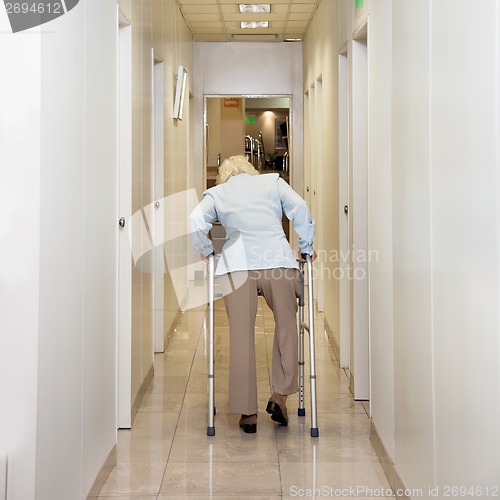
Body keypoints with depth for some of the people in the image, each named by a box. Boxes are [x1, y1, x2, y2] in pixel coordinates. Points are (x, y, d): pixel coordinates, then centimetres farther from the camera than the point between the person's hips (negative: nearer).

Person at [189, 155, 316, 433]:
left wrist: (207, 251, 17)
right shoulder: (273, 181, 22)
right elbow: (300, 208, 7)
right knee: (286, 326, 15)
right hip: (278, 259, 0)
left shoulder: (216, 193, 21)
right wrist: (306, 247, 14)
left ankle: (248, 412, 4)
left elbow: (196, 221, 2)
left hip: (237, 264, 0)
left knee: (241, 337, 2)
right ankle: (280, 395, 7)